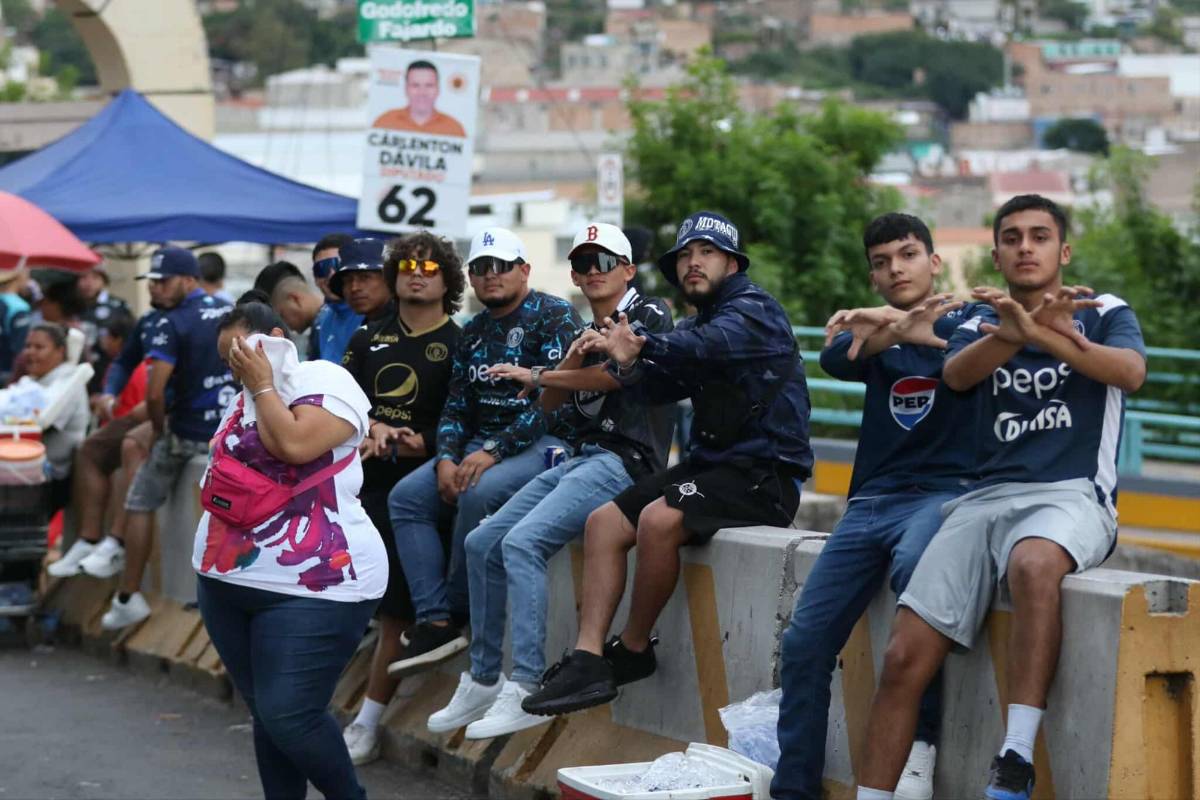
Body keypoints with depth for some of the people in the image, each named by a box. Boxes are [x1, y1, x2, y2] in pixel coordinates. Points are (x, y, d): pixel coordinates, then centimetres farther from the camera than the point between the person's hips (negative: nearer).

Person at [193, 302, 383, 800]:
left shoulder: (323, 379, -7)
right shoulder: (245, 398, 19)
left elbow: (294, 445, -23)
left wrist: (262, 385, -11)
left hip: (311, 586, -8)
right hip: (229, 581, 8)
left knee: (288, 717, -11)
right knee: (265, 714, 10)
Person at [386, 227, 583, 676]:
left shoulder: (554, 316, -7)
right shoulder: (474, 332, 16)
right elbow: (457, 405, 15)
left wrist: (495, 450, -23)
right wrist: (446, 458, -5)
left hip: (545, 441, -8)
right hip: (482, 444, 8)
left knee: (479, 493, -34)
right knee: (405, 496, -11)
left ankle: (457, 608, -15)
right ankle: (433, 622, -19)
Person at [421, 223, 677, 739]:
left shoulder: (648, 315, -2)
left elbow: (614, 373, -17)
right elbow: (550, 405, 16)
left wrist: (536, 375, -3)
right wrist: (571, 358, -5)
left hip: (625, 460, -9)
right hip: (582, 459, 9)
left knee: (522, 542, -26)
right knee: (483, 543, 3)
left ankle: (526, 689, -29)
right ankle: (483, 681, 10)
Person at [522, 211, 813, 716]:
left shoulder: (754, 310, -6)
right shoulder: (696, 324, 19)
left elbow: (707, 345, -27)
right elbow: (657, 387, 2)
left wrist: (640, 348, -31)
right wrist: (628, 366, -18)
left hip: (765, 473, -9)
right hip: (711, 463, 9)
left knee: (660, 519, -30)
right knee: (604, 522, -4)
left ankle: (633, 650, -11)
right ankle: (588, 659, -12)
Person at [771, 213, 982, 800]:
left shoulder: (967, 322, 7)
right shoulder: (875, 337, 16)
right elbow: (835, 360, -8)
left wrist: (893, 326, -36)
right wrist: (889, 332, -32)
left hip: (946, 490, -5)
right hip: (871, 501, 5)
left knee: (913, 567, -38)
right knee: (804, 641, -6)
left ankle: (920, 740, -31)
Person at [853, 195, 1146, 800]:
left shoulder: (1103, 314, 12)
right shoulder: (981, 325, 18)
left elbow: (1131, 371, -12)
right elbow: (956, 374, -6)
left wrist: (1040, 334, -28)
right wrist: (1015, 332, -28)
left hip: (1071, 496, -4)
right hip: (986, 498, 4)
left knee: (1033, 563, -40)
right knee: (905, 657, -12)